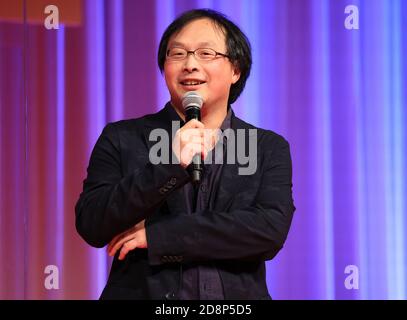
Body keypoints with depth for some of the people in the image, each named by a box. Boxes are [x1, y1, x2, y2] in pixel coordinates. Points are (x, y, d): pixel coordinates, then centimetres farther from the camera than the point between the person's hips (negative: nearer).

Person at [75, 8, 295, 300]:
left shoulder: (269, 148, 0)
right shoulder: (121, 139, -1)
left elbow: (271, 229, -15)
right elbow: (90, 225, -11)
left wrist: (157, 234, -17)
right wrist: (168, 165, -23)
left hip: (236, 297, 1)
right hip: (140, 292, 0)